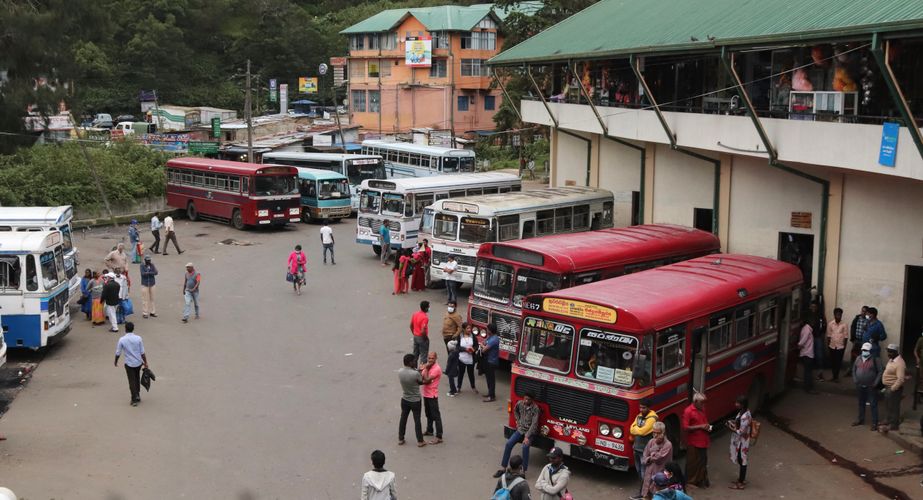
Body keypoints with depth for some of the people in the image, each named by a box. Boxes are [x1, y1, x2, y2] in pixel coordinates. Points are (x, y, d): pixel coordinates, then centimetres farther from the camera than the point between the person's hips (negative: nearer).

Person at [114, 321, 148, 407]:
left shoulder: (122, 340, -13)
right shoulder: (138, 338, -9)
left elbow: (118, 353, -4)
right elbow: (142, 353, -6)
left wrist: (116, 361, 14)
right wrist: (145, 363, 5)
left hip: (129, 364, -2)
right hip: (138, 362, 2)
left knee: (132, 381, 6)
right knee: (137, 379, 22)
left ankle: (134, 399, 6)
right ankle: (137, 395, 31)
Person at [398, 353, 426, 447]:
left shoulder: (400, 372, -12)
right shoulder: (415, 374, -28)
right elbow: (422, 382, -9)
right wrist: (421, 373, 7)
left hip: (404, 400, 4)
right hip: (415, 401, -4)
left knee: (403, 419, 19)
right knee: (417, 420, 9)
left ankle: (400, 439, 30)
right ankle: (420, 441, 22)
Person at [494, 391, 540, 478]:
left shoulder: (535, 408, -19)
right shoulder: (520, 403, -3)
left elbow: (534, 424, -23)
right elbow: (515, 411, 22)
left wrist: (527, 437, -30)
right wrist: (518, 420, 10)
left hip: (530, 431, -5)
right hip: (520, 429, 5)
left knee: (525, 446, -32)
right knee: (509, 443, -16)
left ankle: (523, 471, -25)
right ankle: (503, 468, -8)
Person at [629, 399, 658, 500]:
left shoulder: (652, 418, -17)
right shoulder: (639, 416, 10)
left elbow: (642, 431, -24)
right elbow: (632, 430, 6)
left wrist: (636, 429, -6)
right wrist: (638, 429, -13)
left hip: (645, 450, -8)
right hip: (636, 448, 8)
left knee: (644, 472, -1)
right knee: (639, 471, 17)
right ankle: (644, 489, 29)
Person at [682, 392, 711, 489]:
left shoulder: (702, 409, 8)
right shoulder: (688, 411, -16)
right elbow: (685, 427, -20)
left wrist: (707, 426, 3)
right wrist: (700, 426, -21)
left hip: (703, 441, 8)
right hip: (693, 442, -8)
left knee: (703, 462, 16)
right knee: (692, 463, 3)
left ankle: (702, 480, 28)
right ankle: (691, 482, 15)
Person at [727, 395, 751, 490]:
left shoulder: (744, 417, -30)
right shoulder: (744, 412, 0)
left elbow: (742, 432, -26)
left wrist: (732, 429, -17)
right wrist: (734, 423, 2)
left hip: (741, 442, -9)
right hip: (739, 441, 9)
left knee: (742, 462, 5)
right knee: (740, 461, 22)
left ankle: (741, 483, 18)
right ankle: (741, 479, 36)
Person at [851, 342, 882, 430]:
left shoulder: (875, 360, -11)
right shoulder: (858, 358, 4)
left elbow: (880, 372, -9)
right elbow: (854, 369, 14)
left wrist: (876, 383, -14)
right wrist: (854, 380, 3)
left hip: (871, 387, -5)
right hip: (860, 386, 5)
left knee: (873, 404, -1)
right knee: (861, 403, 18)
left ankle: (875, 423, 4)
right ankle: (861, 419, 31)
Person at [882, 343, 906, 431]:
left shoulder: (899, 363, -24)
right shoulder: (891, 360, 7)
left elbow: (900, 379, -29)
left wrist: (893, 389, -25)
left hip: (894, 388, -10)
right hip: (888, 387, 10)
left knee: (893, 407, 3)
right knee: (888, 406, 22)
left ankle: (893, 425, 14)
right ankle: (889, 421, 37)